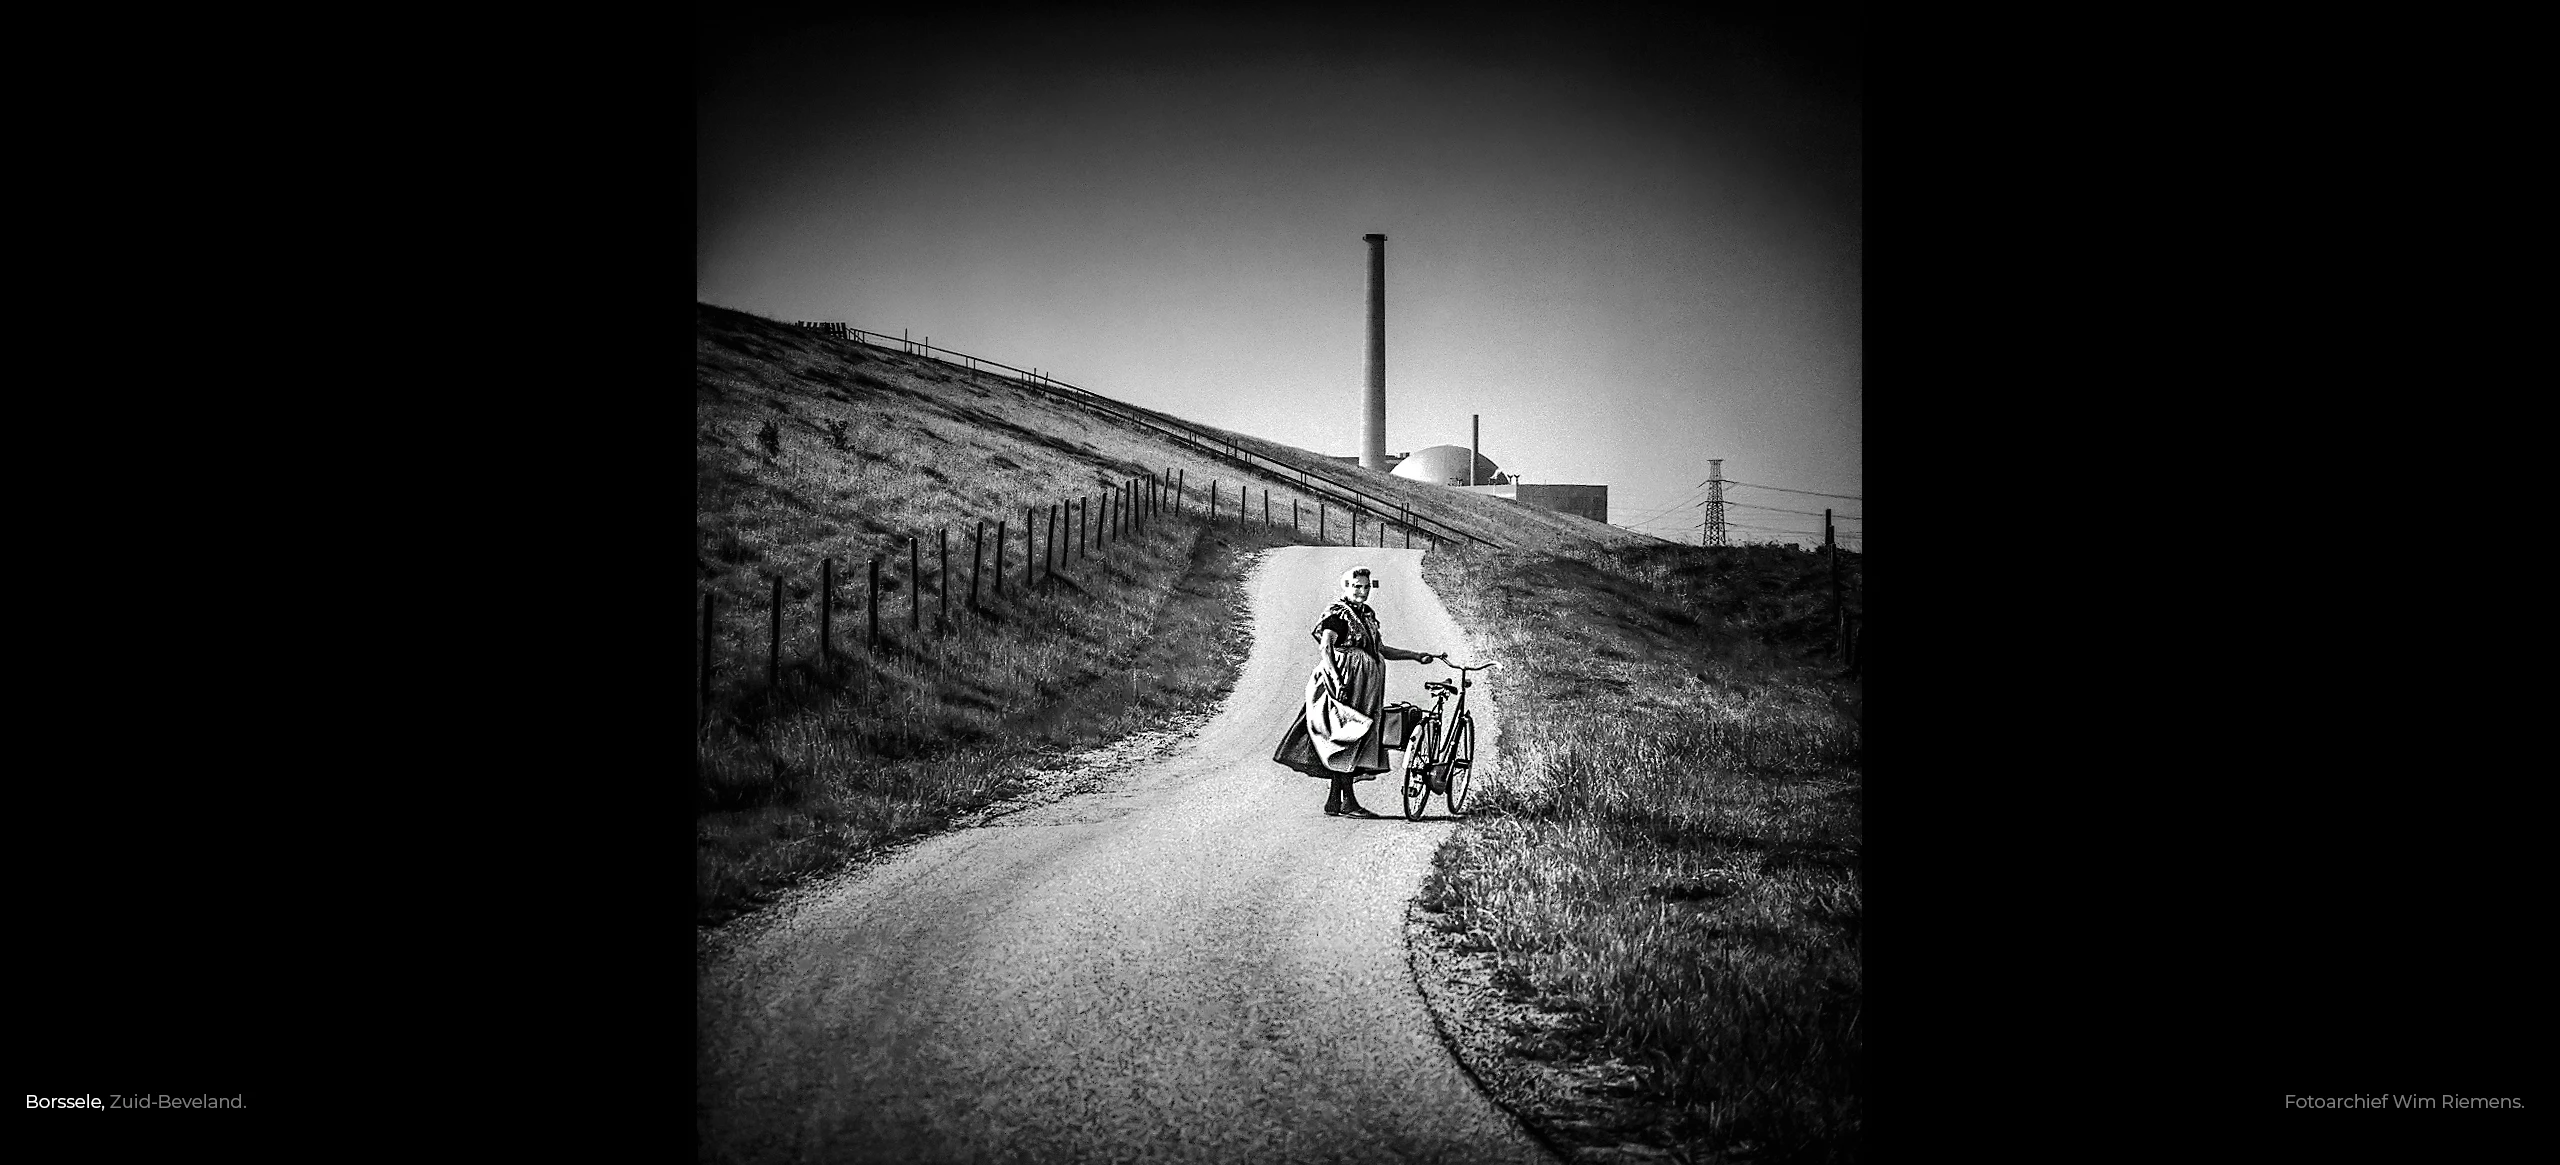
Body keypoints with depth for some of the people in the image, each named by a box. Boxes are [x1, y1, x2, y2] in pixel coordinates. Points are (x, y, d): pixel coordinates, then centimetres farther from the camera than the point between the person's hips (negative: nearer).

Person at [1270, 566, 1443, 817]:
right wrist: (1336, 681, -26)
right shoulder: (1337, 614, -7)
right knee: (1345, 741, -9)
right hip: (1345, 686, -9)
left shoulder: (1367, 615, 18)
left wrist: (1416, 655, 16)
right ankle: (1348, 802, -8)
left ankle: (1332, 802, 10)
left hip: (1365, 688, 9)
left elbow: (1382, 650, 22)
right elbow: (1325, 650, -14)